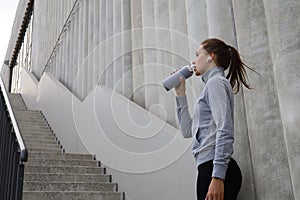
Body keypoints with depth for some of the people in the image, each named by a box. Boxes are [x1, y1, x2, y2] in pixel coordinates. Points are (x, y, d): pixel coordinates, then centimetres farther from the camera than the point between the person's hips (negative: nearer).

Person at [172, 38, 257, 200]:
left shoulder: (215, 82, -2)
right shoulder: (212, 84, 26)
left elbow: (225, 131, -16)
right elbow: (188, 131, 25)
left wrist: (217, 176, -23)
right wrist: (180, 94, 24)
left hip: (215, 168, -9)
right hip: (211, 168, 9)